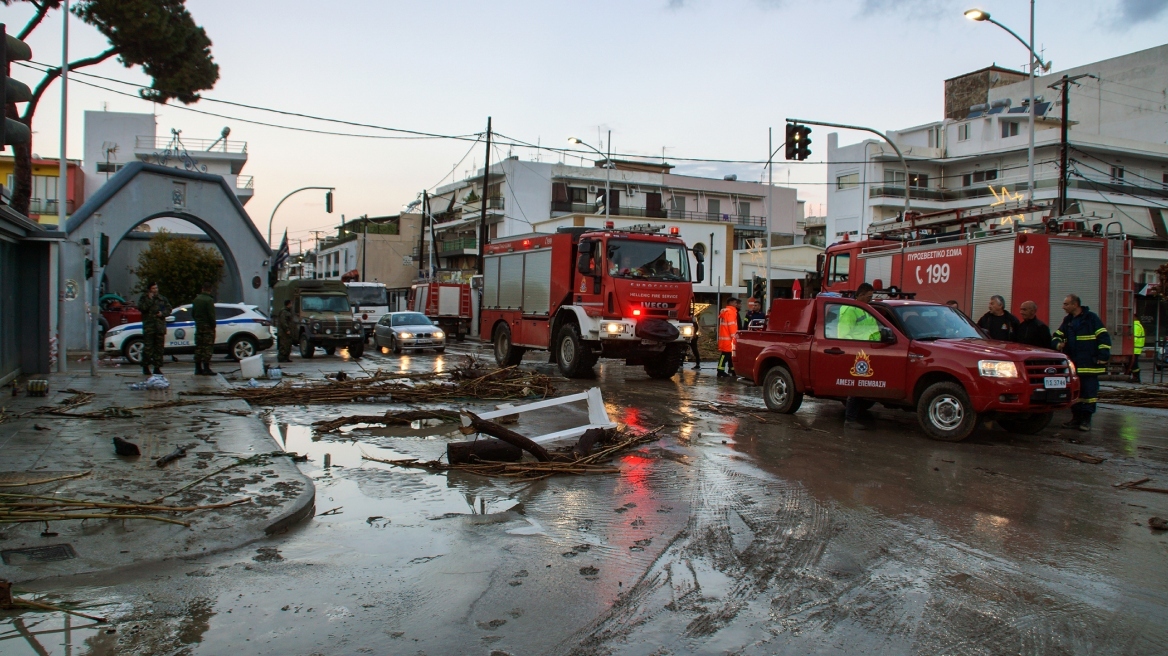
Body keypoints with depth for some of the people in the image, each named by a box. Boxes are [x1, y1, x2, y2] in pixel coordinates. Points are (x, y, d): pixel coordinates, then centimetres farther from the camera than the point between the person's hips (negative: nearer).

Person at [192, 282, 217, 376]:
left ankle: (198, 368, 13)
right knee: (207, 347, -6)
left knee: (198, 347, 11)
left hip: (198, 326, 8)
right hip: (208, 326, -8)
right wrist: (213, 325, -9)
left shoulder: (196, 299, 12)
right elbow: (211, 315, -17)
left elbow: (192, 314, 16)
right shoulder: (209, 300, -13)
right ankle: (206, 369, -10)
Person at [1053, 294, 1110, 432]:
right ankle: (1076, 418, 16)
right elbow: (1057, 336, 22)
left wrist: (1102, 357, -12)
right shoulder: (1067, 321, 15)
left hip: (1089, 365, -6)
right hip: (1073, 365, 6)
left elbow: (1104, 337, -6)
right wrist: (1058, 344, -1)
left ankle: (1086, 419, 2)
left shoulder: (1091, 318, -4)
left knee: (1089, 392, -3)